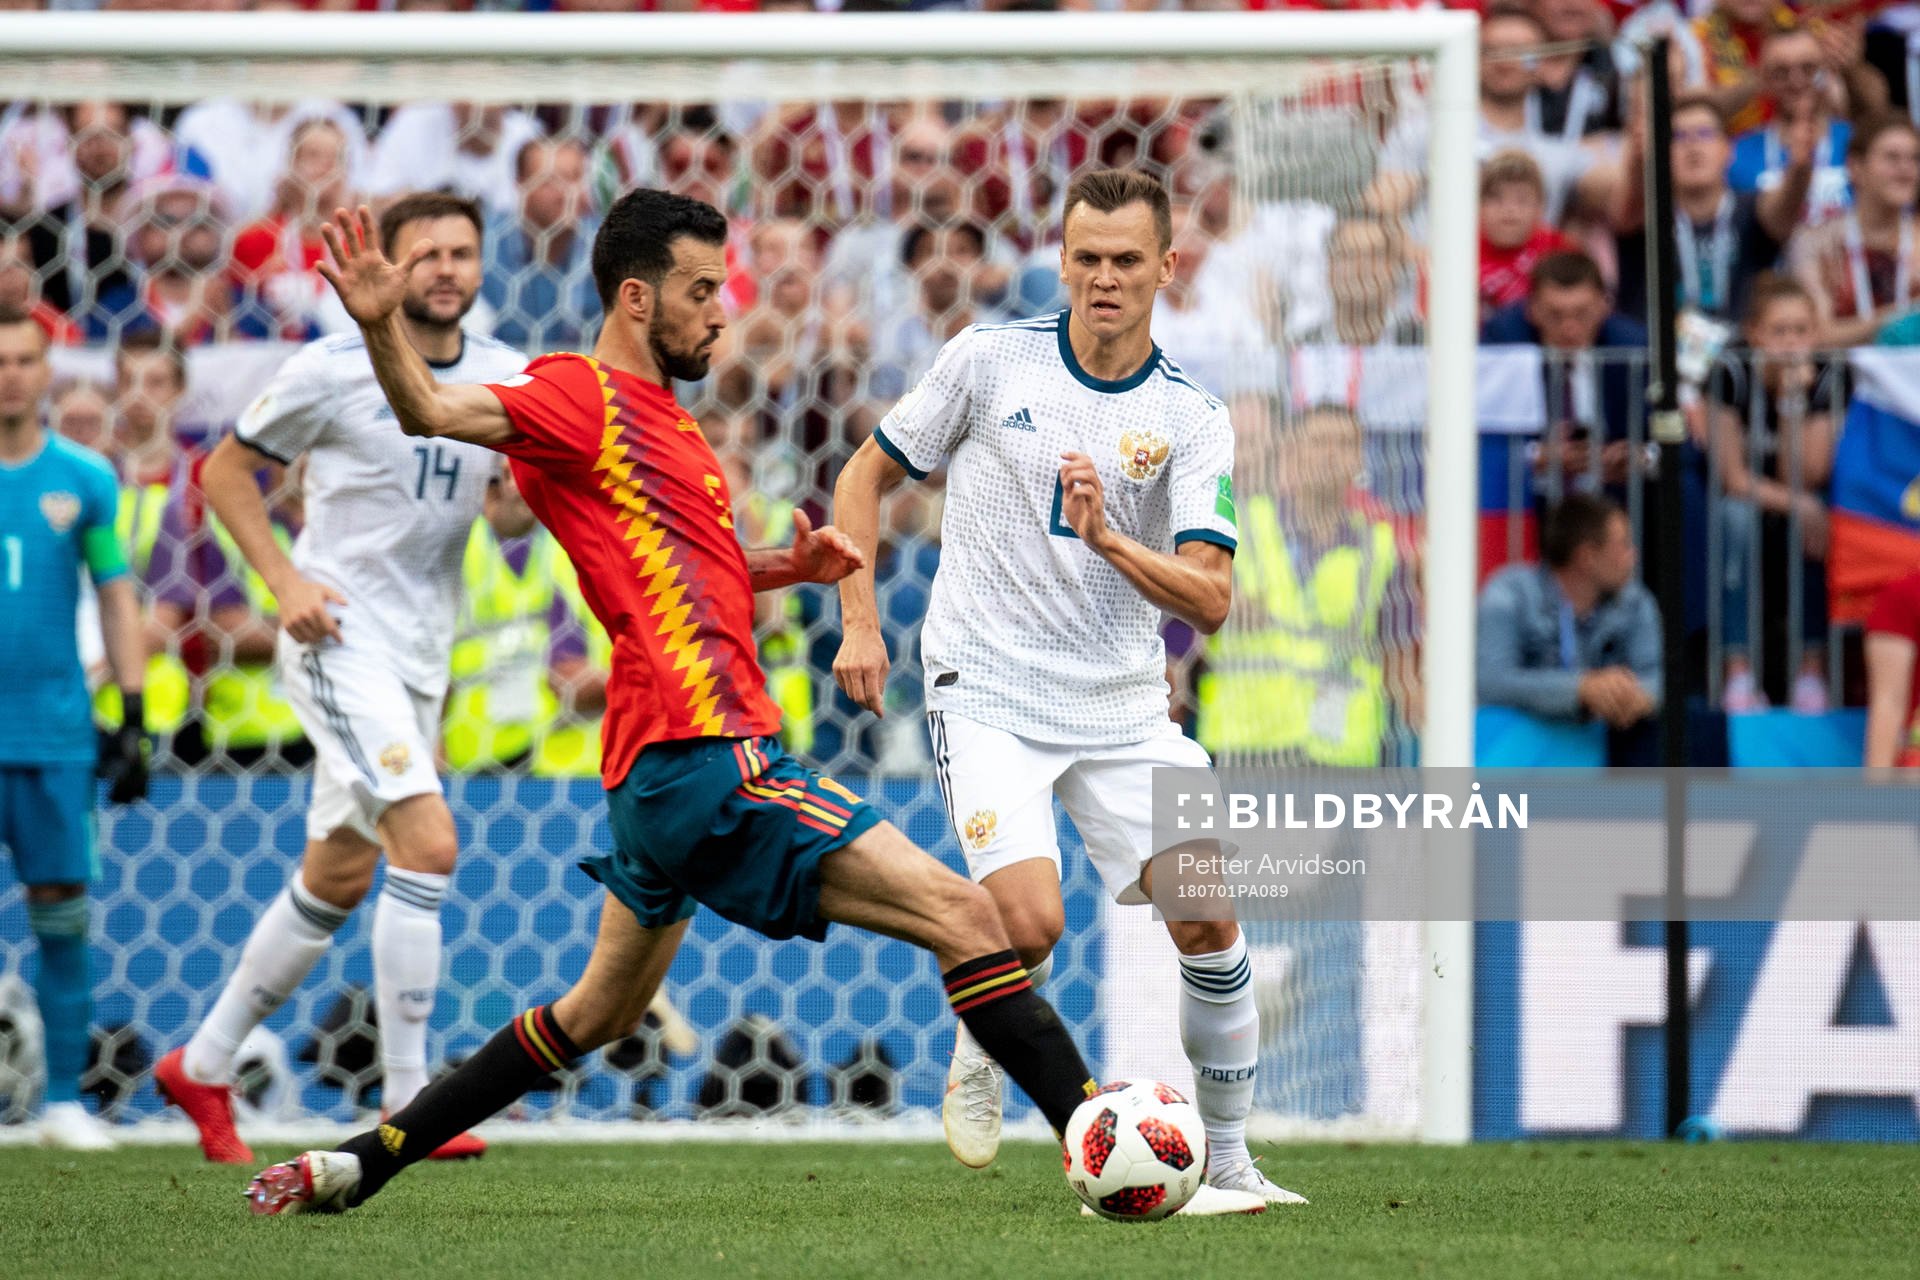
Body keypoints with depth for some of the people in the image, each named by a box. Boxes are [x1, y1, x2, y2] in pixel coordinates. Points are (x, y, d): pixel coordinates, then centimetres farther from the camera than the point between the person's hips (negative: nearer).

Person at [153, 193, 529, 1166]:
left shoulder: (504, 377, 5)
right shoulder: (331, 370, -8)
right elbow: (225, 471, 1)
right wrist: (285, 580, -10)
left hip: (420, 655, 7)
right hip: (339, 640, -7)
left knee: (338, 878, 13)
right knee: (427, 843, -21)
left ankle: (201, 1067, 28)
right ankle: (406, 1105, -18)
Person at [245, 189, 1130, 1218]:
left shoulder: (656, 417, 21)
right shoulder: (586, 398, -8)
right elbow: (435, 413, -22)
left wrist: (786, 568, 13)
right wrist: (381, 330, -42)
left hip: (662, 775, 11)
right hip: (709, 759, -11)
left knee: (599, 1014, 22)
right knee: (959, 914, -13)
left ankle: (355, 1164, 25)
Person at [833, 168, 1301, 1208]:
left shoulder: (1191, 419, -2)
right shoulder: (989, 360, -3)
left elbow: (1209, 600, -11)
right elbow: (866, 477, 8)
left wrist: (1108, 540, -27)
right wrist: (859, 622, -1)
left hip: (1121, 707, 2)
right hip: (987, 695, -2)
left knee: (1209, 921, -8)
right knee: (1030, 921, -21)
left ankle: (1225, 1163, 8)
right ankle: (980, 1058, 12)